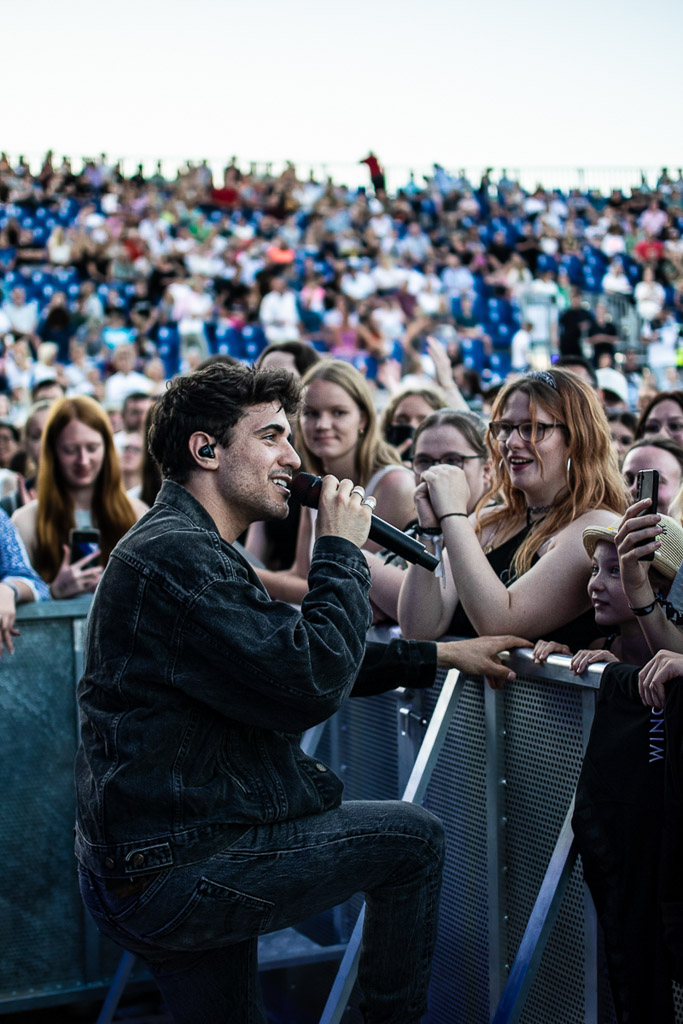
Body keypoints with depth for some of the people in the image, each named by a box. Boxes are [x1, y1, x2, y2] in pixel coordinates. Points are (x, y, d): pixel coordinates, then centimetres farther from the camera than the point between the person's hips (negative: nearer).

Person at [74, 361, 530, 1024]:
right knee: (412, 838, 0)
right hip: (172, 875, -11)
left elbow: (296, 656, 22)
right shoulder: (177, 554, -20)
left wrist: (442, 655, 17)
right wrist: (340, 550, -11)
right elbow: (313, 683, -25)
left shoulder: (182, 546, 17)